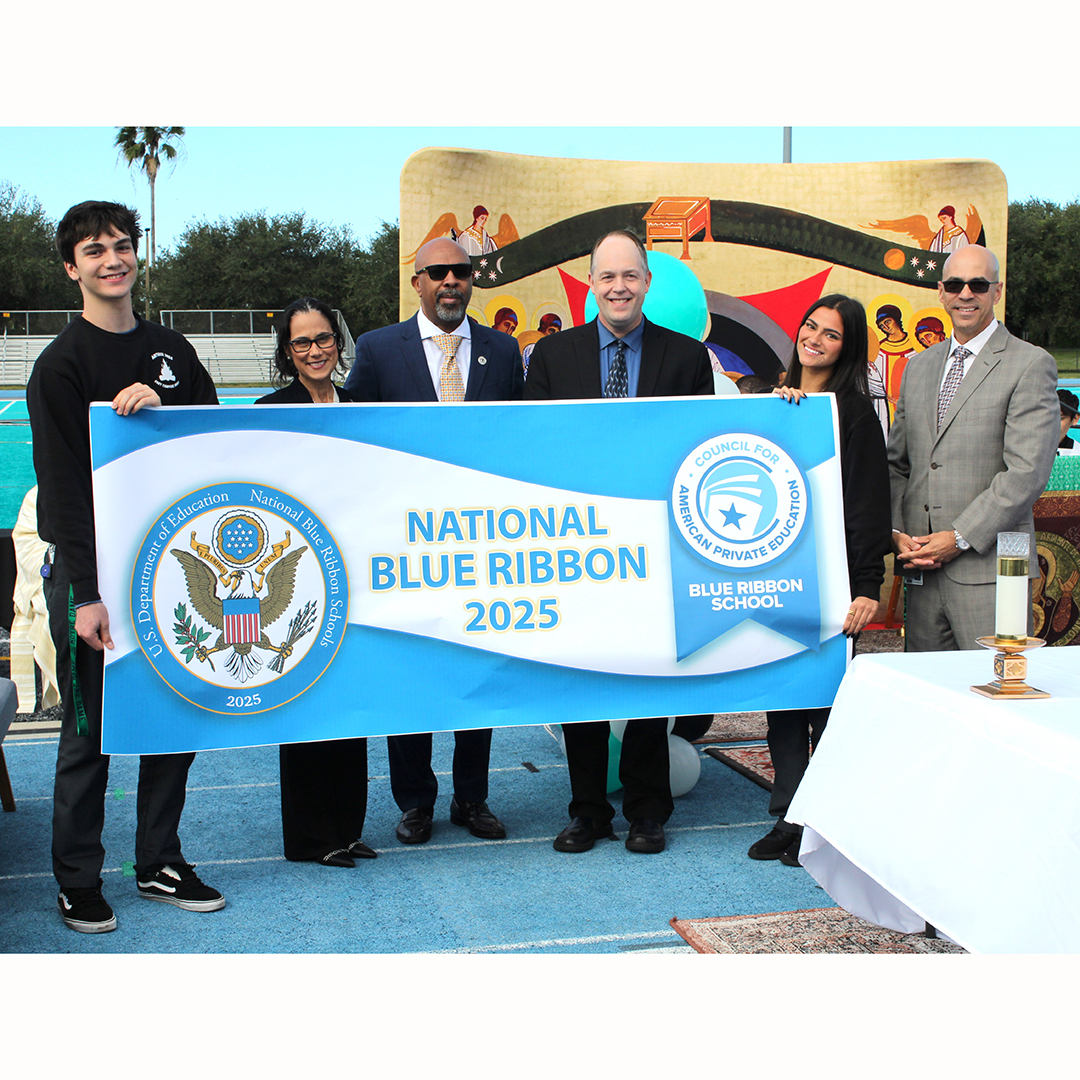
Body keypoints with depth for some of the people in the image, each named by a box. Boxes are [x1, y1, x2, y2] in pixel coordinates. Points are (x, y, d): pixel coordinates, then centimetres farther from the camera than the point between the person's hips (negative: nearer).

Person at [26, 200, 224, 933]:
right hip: (92, 571, -5)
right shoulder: (62, 364, -4)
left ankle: (160, 863, 22)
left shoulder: (171, 352, 12)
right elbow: (63, 485, -10)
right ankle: (78, 879, 16)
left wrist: (161, 410, -11)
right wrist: (86, 593, -15)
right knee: (90, 731, 2)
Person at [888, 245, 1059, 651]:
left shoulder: (1031, 365, -4)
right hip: (922, 568, 5)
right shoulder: (919, 367, 17)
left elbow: (1028, 471, -12)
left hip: (989, 568, -5)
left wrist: (960, 538, -14)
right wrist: (896, 532, 2)